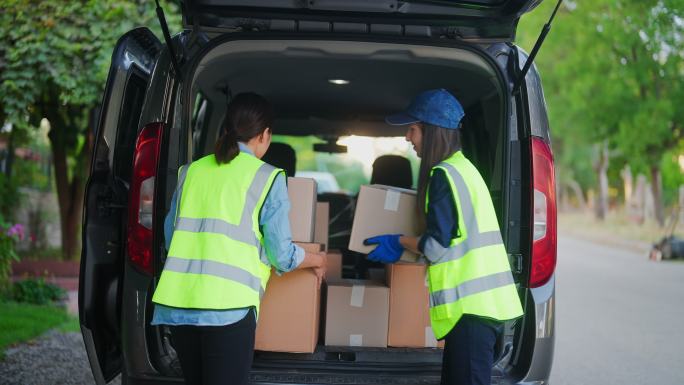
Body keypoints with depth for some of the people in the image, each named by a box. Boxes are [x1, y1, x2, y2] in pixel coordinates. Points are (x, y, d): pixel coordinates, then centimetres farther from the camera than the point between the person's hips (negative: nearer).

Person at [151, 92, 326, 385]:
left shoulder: (191, 171, 14)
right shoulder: (267, 178, 1)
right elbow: (282, 255, 0)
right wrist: (317, 260, 21)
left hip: (177, 303, 5)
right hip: (227, 306, -5)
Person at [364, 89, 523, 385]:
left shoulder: (444, 174, -12)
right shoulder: (463, 167, 18)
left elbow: (437, 246, -14)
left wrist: (399, 243, 3)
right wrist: (403, 245, 26)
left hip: (471, 304, -10)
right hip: (483, 301, 10)